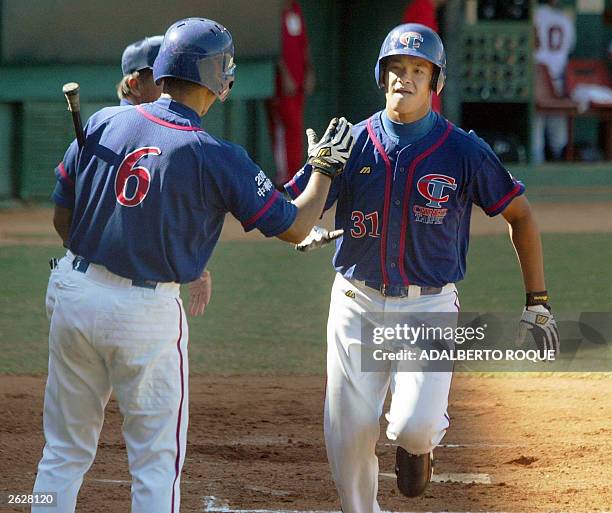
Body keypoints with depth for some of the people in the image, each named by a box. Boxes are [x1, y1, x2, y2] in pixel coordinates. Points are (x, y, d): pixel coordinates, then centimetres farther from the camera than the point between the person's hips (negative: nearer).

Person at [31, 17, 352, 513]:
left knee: (64, 452, 13)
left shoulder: (102, 123, 1)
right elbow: (294, 227, -3)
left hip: (76, 297, 4)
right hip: (149, 312, -4)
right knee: (157, 462, 7)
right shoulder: (217, 158, -11)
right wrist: (325, 168, 13)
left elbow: (62, 218, 8)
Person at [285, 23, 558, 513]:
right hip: (358, 304, 2)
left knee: (415, 426, -19)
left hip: (429, 308, -2)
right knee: (349, 432, 1)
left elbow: (520, 214, 4)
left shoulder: (464, 152, -7)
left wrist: (537, 303, 2)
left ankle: (417, 442, 19)